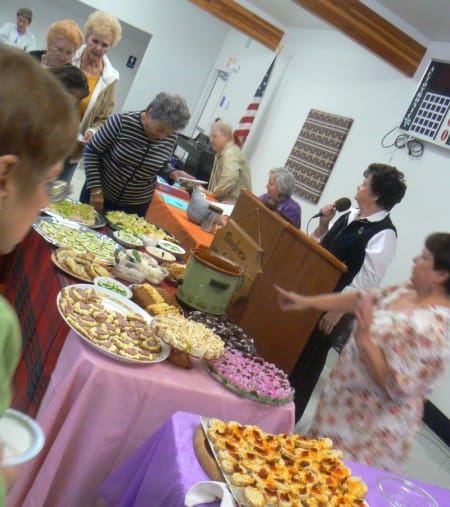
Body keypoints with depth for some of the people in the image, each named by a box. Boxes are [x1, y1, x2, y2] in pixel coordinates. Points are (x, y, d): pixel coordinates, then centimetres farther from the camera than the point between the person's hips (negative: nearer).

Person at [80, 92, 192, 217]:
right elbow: (91, 151, -11)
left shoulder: (170, 139, -8)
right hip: (100, 197, -2)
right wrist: (95, 189, -14)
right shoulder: (121, 121, -18)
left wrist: (172, 173, -12)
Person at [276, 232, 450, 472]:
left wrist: (364, 338, -30)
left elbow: (396, 386, -30)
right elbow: (363, 298, 6)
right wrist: (307, 301, 6)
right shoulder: (411, 289, -3)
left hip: (375, 425, -8)